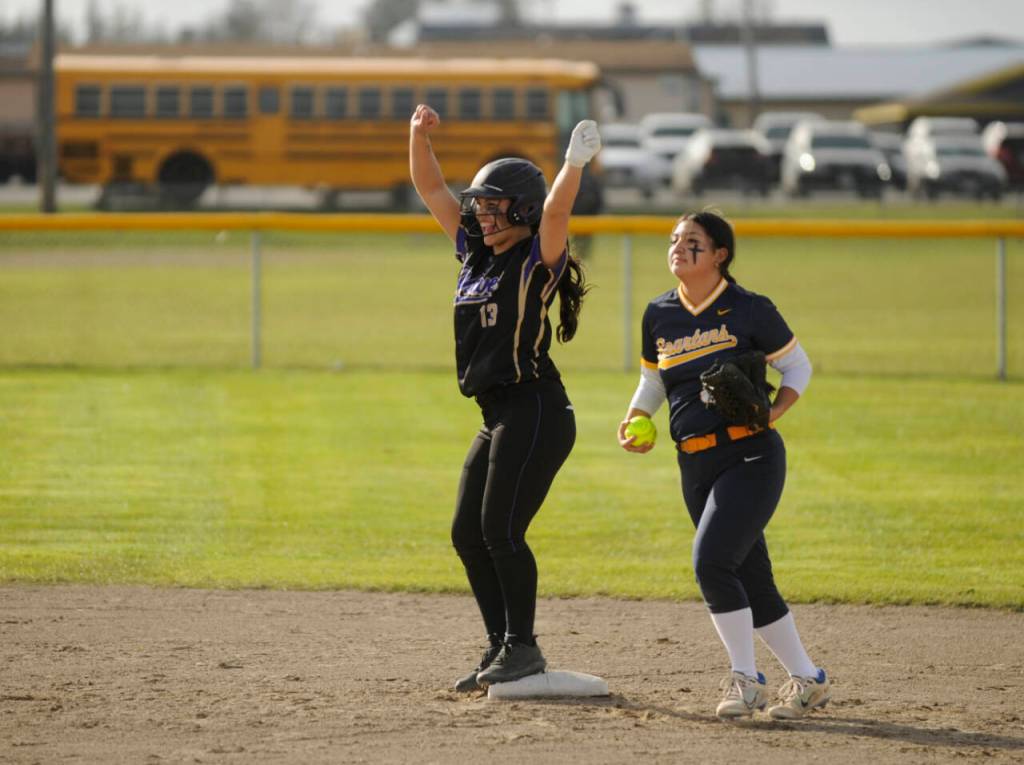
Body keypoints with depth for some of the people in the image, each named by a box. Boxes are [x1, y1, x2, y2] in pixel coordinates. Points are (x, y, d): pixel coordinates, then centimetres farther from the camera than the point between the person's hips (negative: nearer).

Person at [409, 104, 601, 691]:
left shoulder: (538, 260, -6)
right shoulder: (477, 253, 15)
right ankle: (502, 648, 14)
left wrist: (576, 162, -36)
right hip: (497, 417, 9)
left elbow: (555, 209, -27)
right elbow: (432, 189, 14)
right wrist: (420, 136, 3)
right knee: (468, 534, 8)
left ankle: (523, 647, -2)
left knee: (501, 531, -11)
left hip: (536, 411, -9)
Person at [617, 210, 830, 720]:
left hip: (752, 455, -6)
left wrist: (774, 412, -12)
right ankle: (808, 680, 21)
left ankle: (745, 677, -6)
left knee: (711, 561, -20)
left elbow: (797, 366, 5)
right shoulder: (659, 316, 9)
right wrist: (633, 422, 3)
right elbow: (652, 382, 21)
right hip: (695, 464, 6)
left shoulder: (750, 311, -5)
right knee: (751, 580, 8)